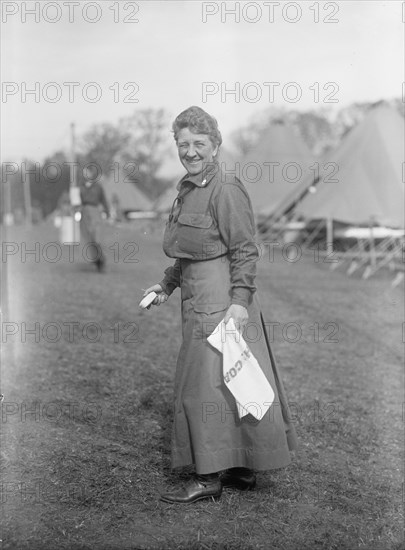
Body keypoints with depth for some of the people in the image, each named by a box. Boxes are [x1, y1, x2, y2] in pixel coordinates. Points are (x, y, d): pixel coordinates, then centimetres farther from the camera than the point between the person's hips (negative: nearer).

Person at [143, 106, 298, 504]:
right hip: (199, 299, 9)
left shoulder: (226, 190, -13)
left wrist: (240, 299, -22)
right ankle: (241, 470, 25)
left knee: (207, 381, -5)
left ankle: (210, 477, 6)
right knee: (226, 381, 14)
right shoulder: (187, 191, 14)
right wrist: (166, 285, 20)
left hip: (222, 299, -9)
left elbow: (244, 251, -16)